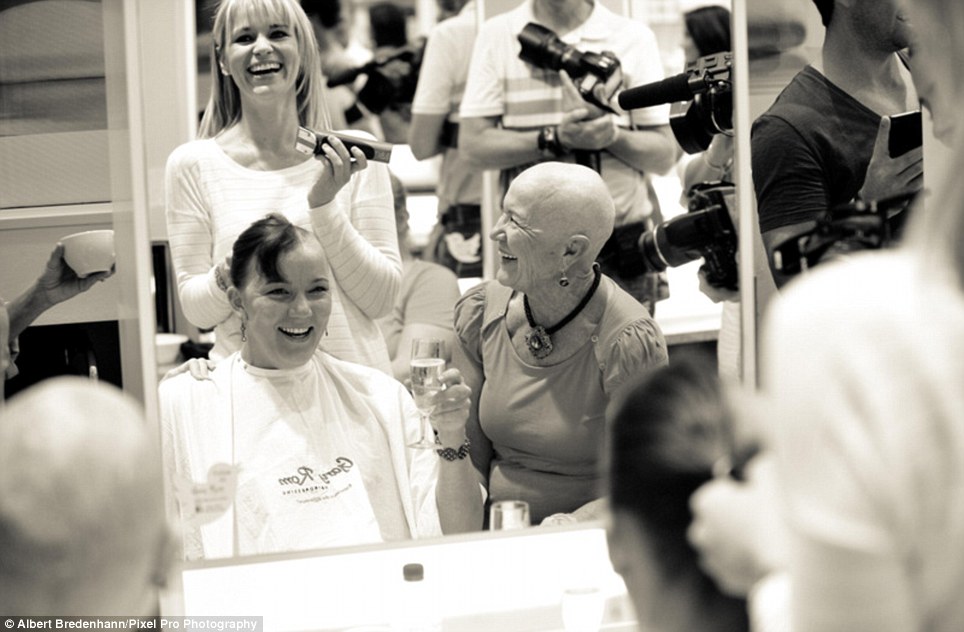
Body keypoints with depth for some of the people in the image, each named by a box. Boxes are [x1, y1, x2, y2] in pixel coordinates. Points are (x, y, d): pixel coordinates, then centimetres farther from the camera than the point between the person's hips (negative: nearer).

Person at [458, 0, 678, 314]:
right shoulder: (497, 35, 6)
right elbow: (473, 143, -3)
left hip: (622, 243, 0)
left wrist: (614, 135, -17)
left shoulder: (634, 37, 6)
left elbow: (666, 156, 3)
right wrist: (557, 139, -15)